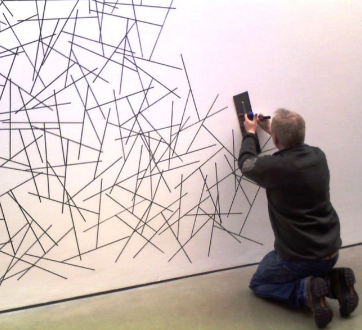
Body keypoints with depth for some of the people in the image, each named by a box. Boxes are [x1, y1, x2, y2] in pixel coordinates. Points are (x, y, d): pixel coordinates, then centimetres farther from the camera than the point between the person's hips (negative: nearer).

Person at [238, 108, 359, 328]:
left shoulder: (273, 167, -24)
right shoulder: (318, 156, -6)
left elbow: (246, 163, 1)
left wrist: (250, 133, 17)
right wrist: (271, 129, 29)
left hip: (298, 257, -6)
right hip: (331, 251, 6)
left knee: (259, 284, 19)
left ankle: (307, 291, -7)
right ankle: (335, 281, 6)